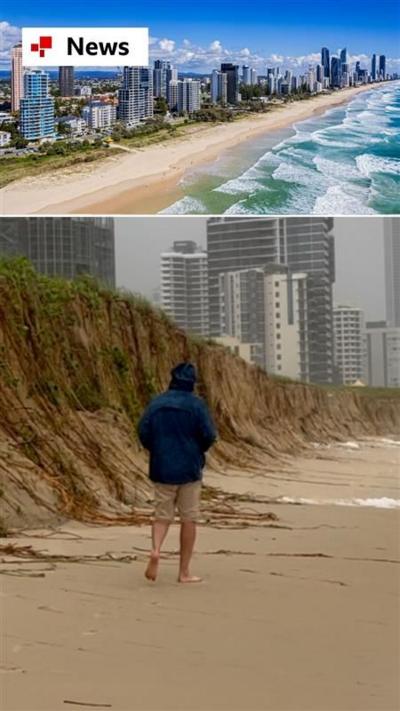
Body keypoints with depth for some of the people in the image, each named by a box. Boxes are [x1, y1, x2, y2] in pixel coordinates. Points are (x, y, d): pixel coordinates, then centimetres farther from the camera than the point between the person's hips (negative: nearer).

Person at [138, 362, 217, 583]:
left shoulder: (156, 403, 2)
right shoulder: (196, 404, -7)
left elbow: (143, 432, -1)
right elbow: (209, 435, -11)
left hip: (162, 469, 3)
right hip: (189, 469, -3)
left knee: (162, 515, 11)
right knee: (189, 519, 6)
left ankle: (155, 550, -18)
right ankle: (184, 571, 9)